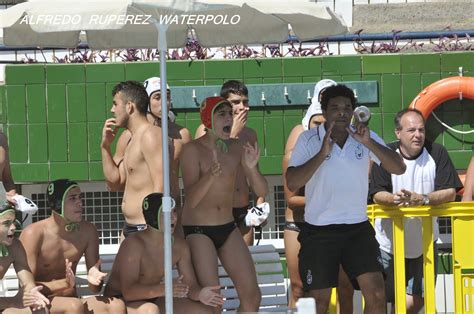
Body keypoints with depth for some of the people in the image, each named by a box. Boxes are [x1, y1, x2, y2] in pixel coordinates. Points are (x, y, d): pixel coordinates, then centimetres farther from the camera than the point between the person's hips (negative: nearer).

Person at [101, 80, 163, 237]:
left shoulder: (150, 135, -12)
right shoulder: (132, 140, 19)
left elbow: (161, 187, -20)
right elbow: (114, 183, 20)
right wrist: (105, 146, 12)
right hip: (130, 228, 10)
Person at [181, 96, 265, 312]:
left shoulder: (237, 148, 2)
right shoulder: (193, 150, -11)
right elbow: (191, 199, -21)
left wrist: (252, 168, -22)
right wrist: (211, 175, -39)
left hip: (228, 228, 6)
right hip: (197, 230, -5)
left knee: (252, 296, 2)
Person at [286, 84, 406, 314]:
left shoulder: (365, 136, 0)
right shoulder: (308, 139, -6)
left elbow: (399, 168, -9)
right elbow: (292, 183, -15)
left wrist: (369, 143, -22)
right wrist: (322, 154, -24)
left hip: (359, 228, 2)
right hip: (319, 231, -2)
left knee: (376, 295, -8)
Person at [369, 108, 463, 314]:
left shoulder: (436, 154, -6)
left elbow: (450, 193, -12)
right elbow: (377, 195, -12)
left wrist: (423, 199, -30)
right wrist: (394, 198, -35)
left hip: (423, 242, 1)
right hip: (388, 242, -1)